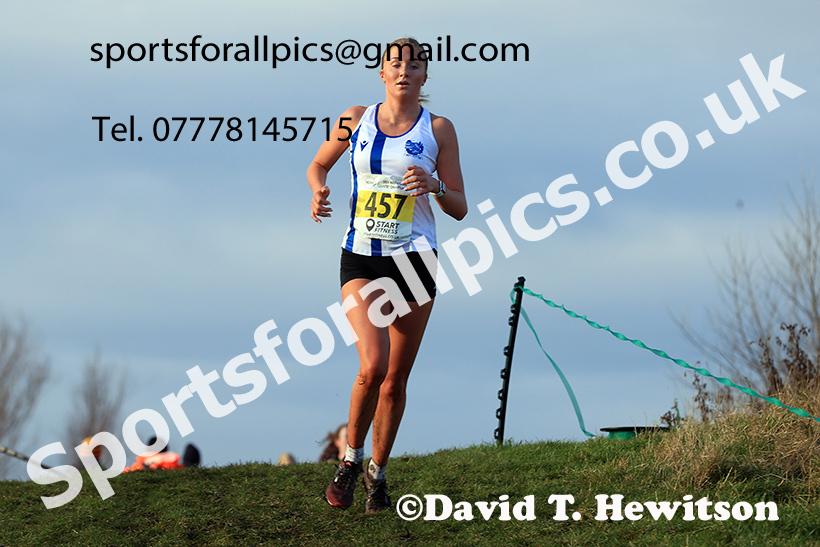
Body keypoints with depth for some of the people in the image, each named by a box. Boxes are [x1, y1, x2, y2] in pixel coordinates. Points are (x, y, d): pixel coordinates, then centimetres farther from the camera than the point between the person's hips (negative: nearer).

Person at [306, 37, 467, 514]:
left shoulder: (438, 129, 1)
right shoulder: (356, 120, 4)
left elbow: (460, 209, 3)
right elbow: (319, 165, 20)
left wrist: (434, 186, -18)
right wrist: (319, 192, -2)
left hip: (414, 260, 1)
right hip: (361, 259, -1)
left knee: (396, 379, 5)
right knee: (373, 366, -20)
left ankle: (378, 473, 24)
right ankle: (351, 460, 2)